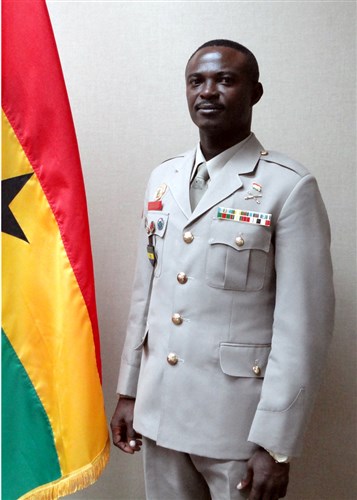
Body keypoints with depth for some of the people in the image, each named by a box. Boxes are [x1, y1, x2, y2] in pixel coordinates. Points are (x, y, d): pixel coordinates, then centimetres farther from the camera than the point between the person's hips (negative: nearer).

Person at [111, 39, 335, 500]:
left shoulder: (290, 187, -12)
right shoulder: (162, 180, 6)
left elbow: (303, 324, -14)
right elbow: (144, 292, 9)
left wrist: (276, 444, -14)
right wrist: (128, 391, 10)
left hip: (238, 419, -5)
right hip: (158, 409, 5)